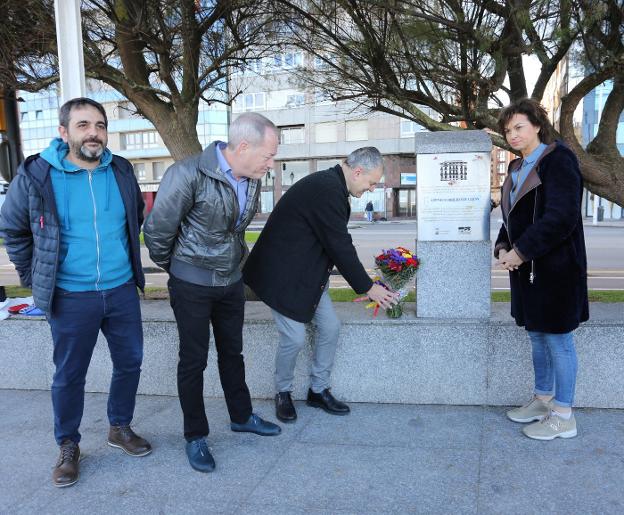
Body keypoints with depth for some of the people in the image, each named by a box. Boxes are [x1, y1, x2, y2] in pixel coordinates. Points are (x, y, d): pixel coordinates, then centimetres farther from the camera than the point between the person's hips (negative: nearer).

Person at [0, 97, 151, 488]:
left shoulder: (121, 171, 0)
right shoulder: (36, 174, -11)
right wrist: (35, 278, 4)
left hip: (122, 290, 4)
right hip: (70, 297, -3)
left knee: (130, 362, 14)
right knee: (69, 375, 10)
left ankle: (121, 427, 37)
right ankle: (68, 446, 30)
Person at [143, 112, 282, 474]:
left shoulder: (251, 180, -2)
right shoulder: (189, 174, -24)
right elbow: (157, 230, -14)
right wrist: (173, 267, 0)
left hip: (231, 281, 6)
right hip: (192, 284, -6)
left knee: (232, 352, 19)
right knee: (194, 360, 6)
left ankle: (241, 416, 37)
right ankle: (196, 436, 21)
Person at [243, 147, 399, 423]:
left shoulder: (330, 184, 6)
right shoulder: (327, 190, -26)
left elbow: (337, 243, 11)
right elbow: (340, 246, -23)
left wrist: (363, 281, 11)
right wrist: (367, 287, -13)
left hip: (307, 273, 10)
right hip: (283, 274, -10)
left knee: (330, 327, 8)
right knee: (294, 337, -6)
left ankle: (319, 390, 22)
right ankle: (283, 394, 19)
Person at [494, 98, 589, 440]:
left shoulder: (558, 161, -12)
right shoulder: (518, 168, 14)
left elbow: (561, 217, -21)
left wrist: (521, 252, -20)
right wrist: (503, 247, 2)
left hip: (554, 269, -9)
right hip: (527, 269, 9)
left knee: (556, 338, 0)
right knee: (537, 336, 17)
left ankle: (563, 417, 12)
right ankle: (543, 399, 33)